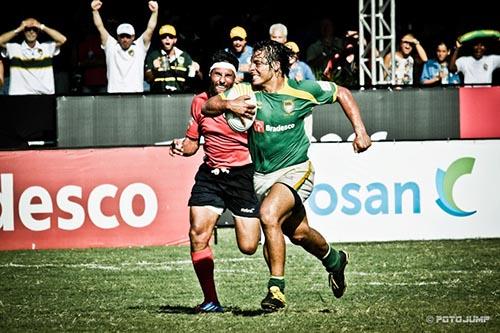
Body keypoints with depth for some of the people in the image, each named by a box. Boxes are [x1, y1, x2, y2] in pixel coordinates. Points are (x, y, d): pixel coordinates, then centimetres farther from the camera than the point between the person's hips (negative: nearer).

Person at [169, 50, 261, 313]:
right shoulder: (200, 102, 5)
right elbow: (193, 142, 17)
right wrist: (181, 147, -5)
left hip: (243, 175, -4)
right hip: (210, 175, 4)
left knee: (248, 247, -7)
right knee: (198, 234, -13)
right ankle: (210, 301, -3)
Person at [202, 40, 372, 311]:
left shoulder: (301, 90, -12)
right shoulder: (245, 92, -7)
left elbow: (342, 94, 1)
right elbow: (207, 107, -7)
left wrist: (360, 131, -6)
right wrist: (228, 105, -29)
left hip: (295, 170, -5)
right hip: (261, 175, 5)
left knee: (268, 215, -30)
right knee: (298, 233, 16)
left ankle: (276, 288, -22)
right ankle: (334, 261, 48)